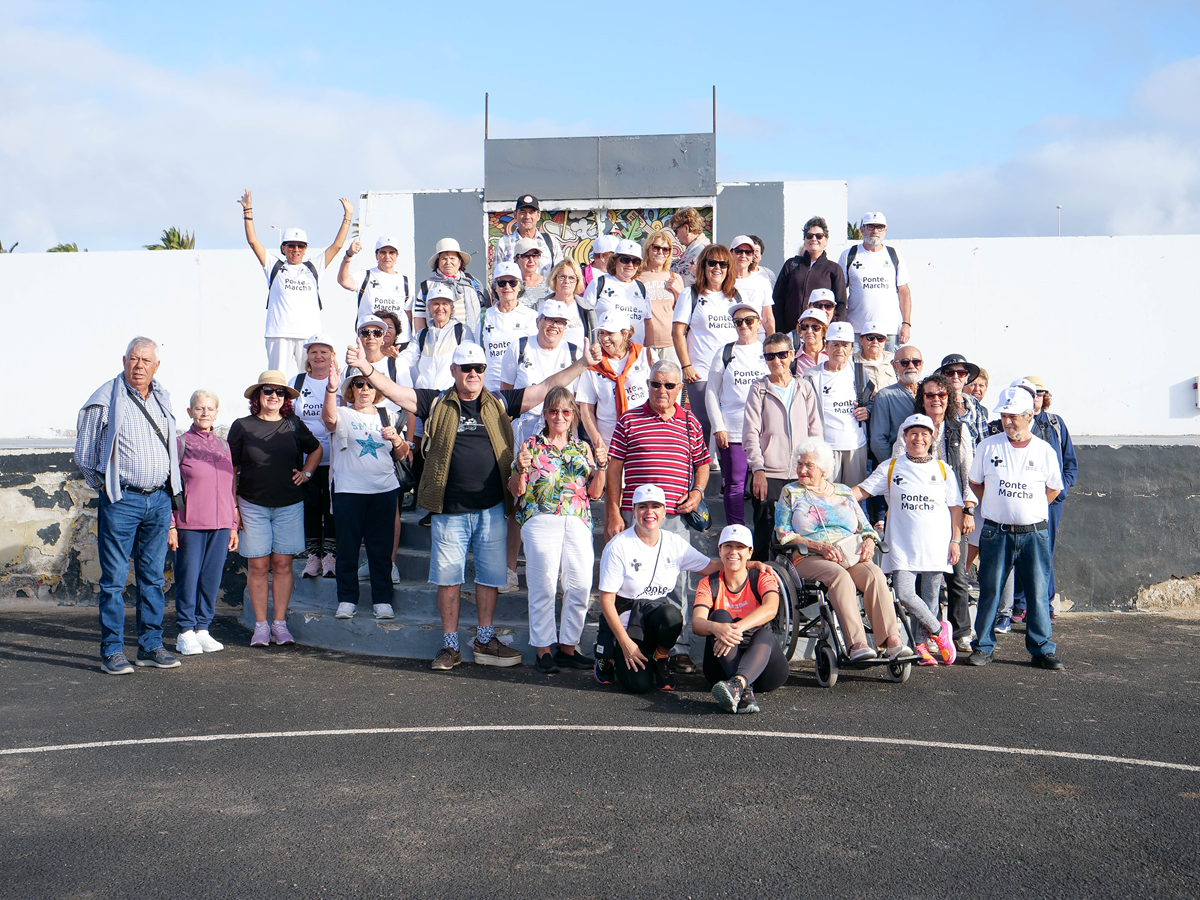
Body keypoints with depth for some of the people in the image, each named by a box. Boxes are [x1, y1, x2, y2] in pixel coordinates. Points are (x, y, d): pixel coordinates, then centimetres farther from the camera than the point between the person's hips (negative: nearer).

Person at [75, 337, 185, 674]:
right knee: (114, 579, -2)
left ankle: (151, 646, 16)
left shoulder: (162, 397, 12)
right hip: (121, 501, -5)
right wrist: (106, 487, 4)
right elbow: (84, 454, 2)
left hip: (159, 499, 5)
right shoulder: (105, 399, -4)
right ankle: (112, 652, 5)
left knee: (152, 577, 9)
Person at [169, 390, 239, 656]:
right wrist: (170, 525, -7)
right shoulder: (180, 443, 1)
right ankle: (186, 633, 9)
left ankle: (202, 629, 16)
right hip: (189, 524, -4)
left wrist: (233, 525, 13)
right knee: (188, 578, -1)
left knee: (212, 578, 6)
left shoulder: (223, 445, 14)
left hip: (220, 524, 4)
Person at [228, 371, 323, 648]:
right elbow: (231, 469, 2)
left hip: (289, 506, 2)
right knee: (258, 566, -1)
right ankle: (261, 625, 8)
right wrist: (232, 506, -2)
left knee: (283, 564, 3)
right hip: (253, 506, -2)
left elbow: (317, 450, 23)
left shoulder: (294, 425, 6)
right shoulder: (243, 426, 0)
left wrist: (306, 472, 8)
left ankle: (280, 623, 11)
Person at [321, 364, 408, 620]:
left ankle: (382, 600, 14)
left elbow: (402, 454, 18)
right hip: (348, 491, -3)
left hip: (385, 490, 3)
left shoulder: (386, 417, 14)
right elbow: (329, 418, -23)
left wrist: (396, 439, -4)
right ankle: (347, 600, 12)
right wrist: (331, 389, -39)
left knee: (381, 547, 5)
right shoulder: (343, 415, 3)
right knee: (348, 546, 2)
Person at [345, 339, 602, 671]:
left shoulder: (499, 404, 7)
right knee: (448, 578, 5)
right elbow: (393, 391, -2)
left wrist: (583, 364, 3)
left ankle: (485, 641, 23)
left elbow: (547, 388, 7)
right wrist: (366, 367, -16)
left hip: (492, 509, 1)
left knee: (490, 575, 9)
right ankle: (450, 646, 17)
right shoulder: (436, 404, 4)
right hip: (450, 510, -1)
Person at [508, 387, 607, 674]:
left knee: (580, 586, 0)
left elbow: (594, 493, 13)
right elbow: (516, 491, 5)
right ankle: (543, 649, 6)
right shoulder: (531, 445, 7)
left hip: (578, 523, 3)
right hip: (541, 521, -3)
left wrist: (601, 467, -2)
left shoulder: (583, 448, 16)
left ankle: (568, 647, 13)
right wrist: (520, 470, -13)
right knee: (543, 587, -4)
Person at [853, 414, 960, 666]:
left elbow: (955, 508, 12)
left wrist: (956, 540, 5)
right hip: (903, 546, -1)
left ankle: (922, 644, 15)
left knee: (930, 597, 1)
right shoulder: (891, 467, 9)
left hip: (936, 546, 1)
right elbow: (862, 490, 6)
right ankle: (939, 630, 5)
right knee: (904, 594, -14)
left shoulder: (943, 470, 11)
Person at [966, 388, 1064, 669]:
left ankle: (1042, 649, 11)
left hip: (1034, 533, 0)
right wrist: (997, 508, 8)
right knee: (990, 590, 2)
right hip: (996, 532, 0)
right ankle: (983, 646, 12)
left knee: (1038, 592, 2)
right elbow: (975, 483, 12)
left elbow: (1053, 489, 14)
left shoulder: (1044, 450, 2)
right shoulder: (988, 446, 2)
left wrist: (1029, 509, 9)